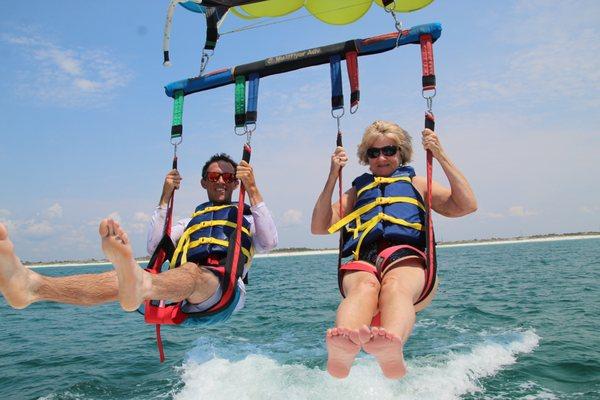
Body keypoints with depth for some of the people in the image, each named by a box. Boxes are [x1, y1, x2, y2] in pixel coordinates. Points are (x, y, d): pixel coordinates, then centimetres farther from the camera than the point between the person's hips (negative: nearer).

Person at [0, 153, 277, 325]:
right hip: (181, 297, 4)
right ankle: (33, 285, -46)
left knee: (191, 272, -38)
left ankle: (138, 287, -71)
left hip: (227, 289, -3)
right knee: (122, 278, -24)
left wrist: (252, 190, -5)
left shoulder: (247, 219, 23)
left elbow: (269, 242, -1)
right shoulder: (189, 223, 33)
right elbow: (155, 247, 16)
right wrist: (165, 198, 11)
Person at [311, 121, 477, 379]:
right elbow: (319, 228, 18)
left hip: (407, 259, 0)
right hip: (362, 261, 1)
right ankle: (342, 350, -66)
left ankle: (392, 348, -67)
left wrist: (441, 157, 11)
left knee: (395, 286, -38)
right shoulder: (357, 190, 32)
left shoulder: (417, 184, 30)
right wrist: (333, 176, 14)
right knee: (364, 286, -37)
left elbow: (467, 205, 14)